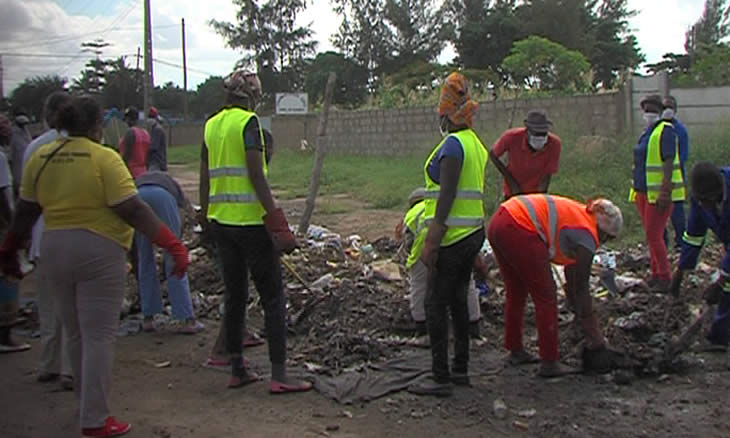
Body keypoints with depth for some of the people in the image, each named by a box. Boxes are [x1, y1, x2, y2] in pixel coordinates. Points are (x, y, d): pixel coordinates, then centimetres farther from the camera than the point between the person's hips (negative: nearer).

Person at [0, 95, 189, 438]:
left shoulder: (40, 158, 5)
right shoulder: (104, 158, -12)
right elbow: (133, 210, -17)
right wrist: (172, 244, -16)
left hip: (54, 249, 6)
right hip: (98, 252, -6)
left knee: (75, 334, 19)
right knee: (98, 336, 0)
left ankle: (88, 404, 34)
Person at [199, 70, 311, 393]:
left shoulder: (211, 124, 11)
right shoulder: (248, 122, -10)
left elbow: (204, 178, 14)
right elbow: (257, 176, -16)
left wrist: (206, 215, 22)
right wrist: (276, 220, -14)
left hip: (220, 219, 7)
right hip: (250, 220, -7)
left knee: (235, 295, 14)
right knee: (273, 297, -1)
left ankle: (237, 370, 20)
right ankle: (279, 376, -1)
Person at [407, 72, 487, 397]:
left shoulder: (452, 145, -14)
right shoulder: (476, 144, 16)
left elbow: (447, 196, -20)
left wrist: (430, 242, -21)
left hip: (452, 236, -10)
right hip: (473, 233, 10)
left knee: (435, 304, -5)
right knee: (458, 300, 16)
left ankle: (441, 378, -2)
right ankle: (460, 369, 23)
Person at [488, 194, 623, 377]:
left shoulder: (580, 214, 25)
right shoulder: (587, 235, 0)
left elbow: (572, 277, 30)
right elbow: (581, 288, 4)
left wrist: (579, 313, 35)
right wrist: (595, 336, 13)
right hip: (518, 230, -10)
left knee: (516, 293, 24)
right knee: (546, 297, 4)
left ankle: (515, 351, 36)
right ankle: (549, 363, 10)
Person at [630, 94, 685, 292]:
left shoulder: (665, 131, -11)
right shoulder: (647, 132, 15)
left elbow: (669, 162, -19)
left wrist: (665, 192, -25)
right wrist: (638, 190, 18)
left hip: (658, 193, -9)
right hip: (644, 192, 9)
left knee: (654, 235, -8)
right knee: (651, 235, 13)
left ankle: (665, 278, 2)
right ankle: (656, 274, 22)